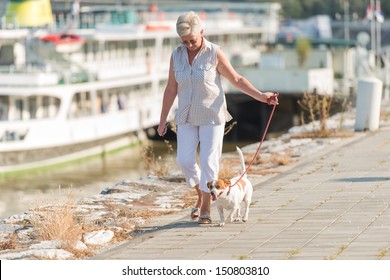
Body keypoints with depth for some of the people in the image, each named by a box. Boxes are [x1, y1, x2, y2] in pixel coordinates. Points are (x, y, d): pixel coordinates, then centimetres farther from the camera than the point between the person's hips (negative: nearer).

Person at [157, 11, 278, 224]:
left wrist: (260, 96, -16)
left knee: (208, 161, -5)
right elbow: (171, 89, 6)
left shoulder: (214, 54, -11)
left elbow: (236, 80, -6)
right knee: (185, 159, -3)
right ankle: (201, 196, 22)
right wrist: (163, 120, 7)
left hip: (212, 116, -4)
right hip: (187, 116, 4)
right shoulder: (176, 55, 0)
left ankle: (205, 209, 4)